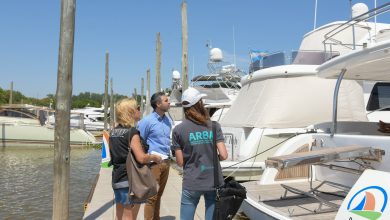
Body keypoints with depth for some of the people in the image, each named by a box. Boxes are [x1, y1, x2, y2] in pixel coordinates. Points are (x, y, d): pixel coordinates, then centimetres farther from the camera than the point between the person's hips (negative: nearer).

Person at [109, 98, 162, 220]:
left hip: (117, 178, 8)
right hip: (130, 179, -8)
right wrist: (154, 157, -5)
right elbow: (141, 158, -23)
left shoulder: (113, 132, 9)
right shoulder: (132, 132, -16)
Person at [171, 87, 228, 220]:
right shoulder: (214, 126, -3)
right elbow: (223, 155, -7)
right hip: (214, 183, 1)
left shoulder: (178, 130, -6)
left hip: (191, 184, -1)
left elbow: (180, 162, -4)